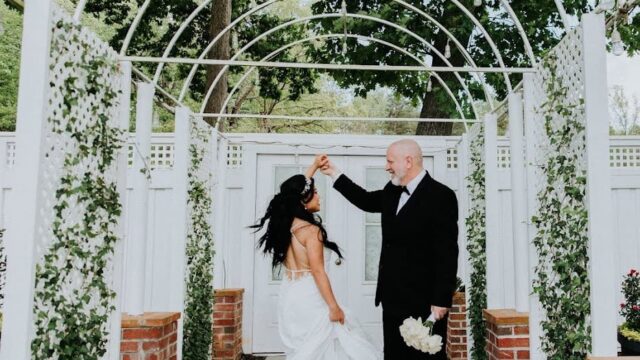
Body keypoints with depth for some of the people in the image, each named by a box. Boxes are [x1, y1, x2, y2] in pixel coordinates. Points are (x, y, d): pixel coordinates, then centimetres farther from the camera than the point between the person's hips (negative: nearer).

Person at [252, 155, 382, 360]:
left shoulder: (284, 223, 5)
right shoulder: (311, 230, -17)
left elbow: (297, 189, 21)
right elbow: (318, 273, -19)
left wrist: (314, 167, 25)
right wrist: (334, 307, -15)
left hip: (290, 296, 8)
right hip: (309, 298, -8)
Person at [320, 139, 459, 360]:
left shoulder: (440, 196, -14)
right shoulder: (392, 191, 9)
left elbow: (447, 253, -17)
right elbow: (367, 201, 28)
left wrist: (441, 300, -19)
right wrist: (335, 174, 25)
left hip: (424, 302, -7)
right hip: (394, 299, 8)